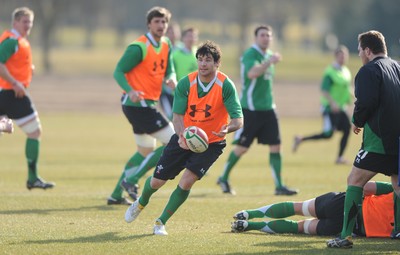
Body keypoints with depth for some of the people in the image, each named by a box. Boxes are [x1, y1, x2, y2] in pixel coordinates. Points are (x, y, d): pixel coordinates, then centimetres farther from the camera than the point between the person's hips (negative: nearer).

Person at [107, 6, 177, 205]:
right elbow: (118, 71, -14)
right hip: (138, 104, -10)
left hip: (148, 104, 10)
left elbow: (169, 71, 15)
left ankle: (116, 194, 26)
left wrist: (172, 80, -10)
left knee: (145, 152, 20)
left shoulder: (165, 45, 10)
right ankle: (131, 180, -8)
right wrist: (130, 91, -32)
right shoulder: (139, 47, -15)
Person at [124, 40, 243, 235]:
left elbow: (238, 119, -23)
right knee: (157, 180, 5)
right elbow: (177, 115, -15)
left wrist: (228, 128, -47)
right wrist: (182, 135, -36)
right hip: (184, 138, 2)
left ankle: (161, 222, -2)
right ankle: (141, 203, 42)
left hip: (211, 142, -2)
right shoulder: (185, 84, -13)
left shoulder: (226, 86, -19)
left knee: (188, 180, -21)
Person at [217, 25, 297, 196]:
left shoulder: (269, 55, 14)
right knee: (242, 147, 0)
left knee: (275, 145, -1)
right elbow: (251, 73, -33)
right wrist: (269, 62, -36)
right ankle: (224, 178, 20)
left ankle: (279, 186, -1)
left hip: (267, 108, 7)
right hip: (250, 109, -7)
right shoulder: (250, 54, -12)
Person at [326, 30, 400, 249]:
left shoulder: (369, 71, -8)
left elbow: (365, 102, -18)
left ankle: (346, 236, -13)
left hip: (379, 139, -8)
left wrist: (357, 121, 0)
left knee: (355, 180, -6)